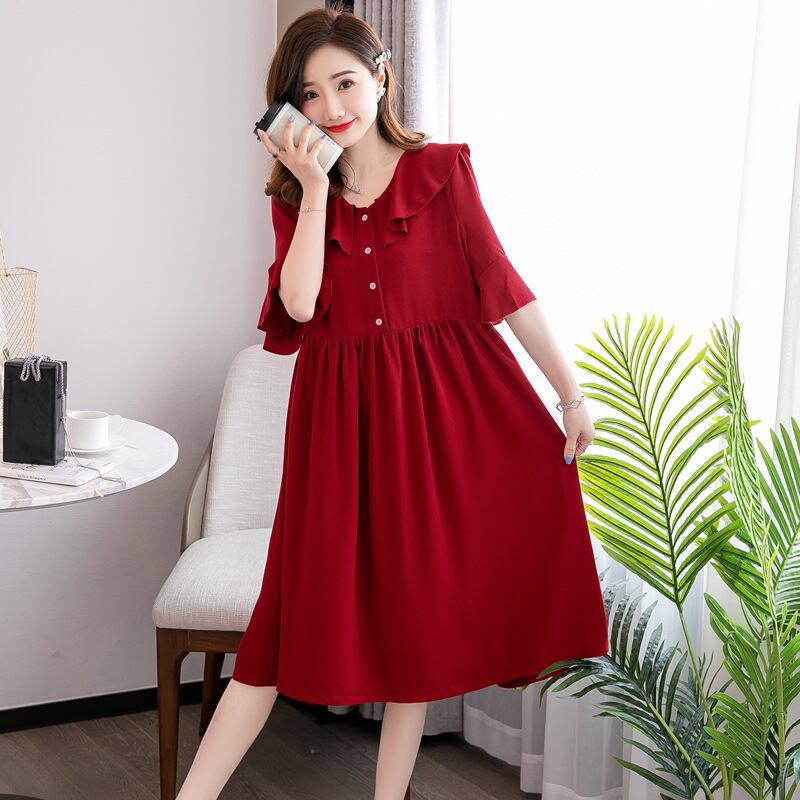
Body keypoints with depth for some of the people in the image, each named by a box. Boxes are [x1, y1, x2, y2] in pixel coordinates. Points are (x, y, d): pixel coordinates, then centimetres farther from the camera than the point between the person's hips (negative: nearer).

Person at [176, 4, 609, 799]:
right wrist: (316, 190, -14)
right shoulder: (294, 197, 6)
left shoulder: (442, 169, 0)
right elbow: (299, 302, -11)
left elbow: (504, 285, -1)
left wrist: (572, 393, -2)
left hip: (439, 408, -1)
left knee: (419, 614, 6)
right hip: (341, 419, 1)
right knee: (299, 611, -1)